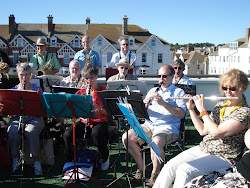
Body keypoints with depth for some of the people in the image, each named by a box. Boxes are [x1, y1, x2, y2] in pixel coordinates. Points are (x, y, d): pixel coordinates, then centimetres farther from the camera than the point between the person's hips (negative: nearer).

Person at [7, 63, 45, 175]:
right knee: (12, 132, -32)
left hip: (34, 118, -1)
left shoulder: (37, 89, 11)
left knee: (31, 132, -34)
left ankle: (36, 161, -22)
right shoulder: (13, 90, 15)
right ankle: (15, 158, -10)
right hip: (17, 118, 2)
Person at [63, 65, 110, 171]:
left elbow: (108, 112, -2)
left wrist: (98, 108, -21)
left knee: (96, 134, -37)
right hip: (84, 121, 3)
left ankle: (104, 158, -5)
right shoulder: (81, 92, 14)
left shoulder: (103, 90, 4)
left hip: (99, 121, -3)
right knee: (67, 134, -24)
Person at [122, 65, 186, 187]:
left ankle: (155, 174, -13)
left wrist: (163, 103, -22)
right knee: (126, 138, -14)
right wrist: (145, 103, -9)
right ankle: (141, 168, 0)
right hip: (149, 125, 6)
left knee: (156, 142, -37)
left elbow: (181, 114, -12)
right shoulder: (153, 91, 20)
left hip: (168, 127, -5)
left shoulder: (178, 92, 4)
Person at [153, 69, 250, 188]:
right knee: (170, 166, -12)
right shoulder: (220, 105, 10)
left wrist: (202, 110, -16)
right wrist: (191, 109, 4)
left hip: (223, 158, -7)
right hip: (203, 149, 7)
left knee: (183, 170, -27)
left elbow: (216, 132, -23)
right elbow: (203, 131, 11)